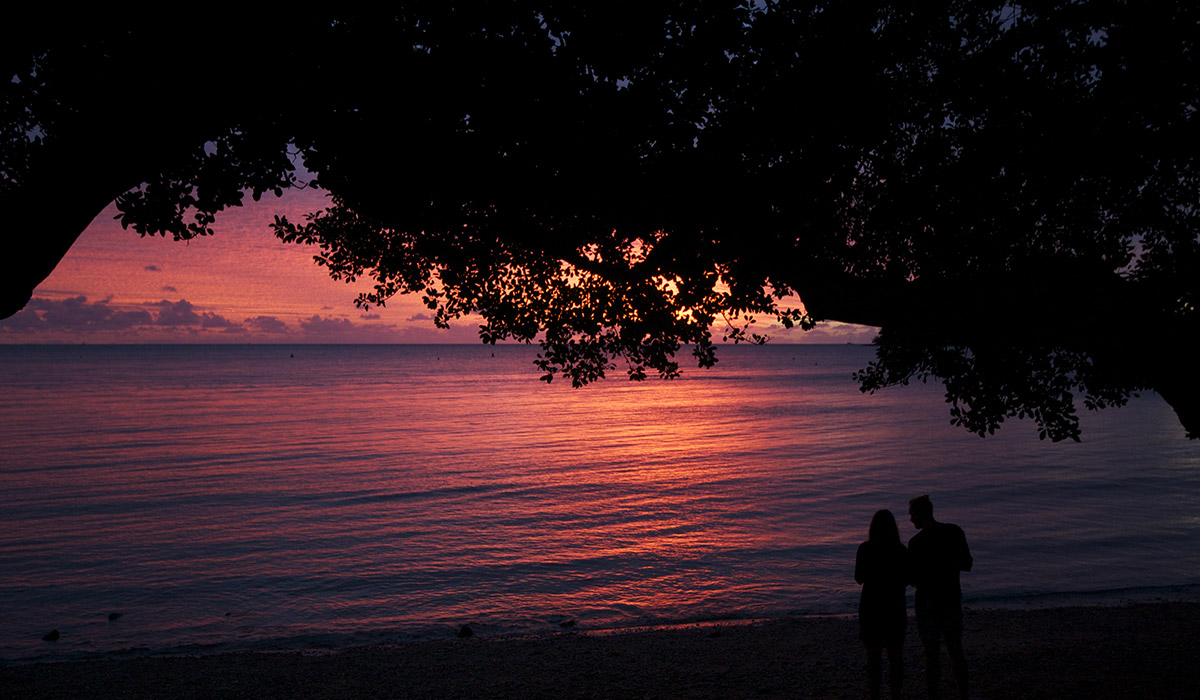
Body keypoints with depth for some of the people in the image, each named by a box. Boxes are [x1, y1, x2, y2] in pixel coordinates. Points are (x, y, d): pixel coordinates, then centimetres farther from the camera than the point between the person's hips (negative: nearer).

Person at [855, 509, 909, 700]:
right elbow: (907, 580, 1)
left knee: (873, 655, 8)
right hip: (895, 607, 1)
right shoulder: (901, 551, -6)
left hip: (871, 605, -1)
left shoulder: (865, 549, -9)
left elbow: (859, 578, -2)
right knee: (895, 655, 12)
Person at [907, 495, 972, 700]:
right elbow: (967, 565, 6)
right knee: (956, 650, 20)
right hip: (953, 599, 5)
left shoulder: (916, 543, -20)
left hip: (928, 602, -5)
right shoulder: (955, 531, -4)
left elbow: (915, 581, -15)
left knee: (932, 654, 7)